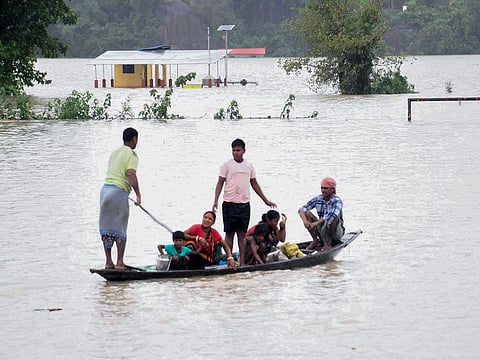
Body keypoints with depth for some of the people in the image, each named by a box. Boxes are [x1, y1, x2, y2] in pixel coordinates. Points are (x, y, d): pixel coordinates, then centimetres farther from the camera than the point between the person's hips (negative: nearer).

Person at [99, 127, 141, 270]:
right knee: (120, 230, 0)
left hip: (105, 189, 7)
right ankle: (120, 263, -2)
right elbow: (131, 174, -18)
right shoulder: (131, 155, -4)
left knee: (106, 229, 8)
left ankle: (108, 262, 8)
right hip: (119, 191, -7)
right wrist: (138, 194, -19)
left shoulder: (114, 153, 19)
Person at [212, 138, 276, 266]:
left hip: (244, 204, 3)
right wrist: (216, 200, -15)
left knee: (242, 234, 4)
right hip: (230, 204, -3)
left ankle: (242, 262, 6)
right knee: (229, 234, 0)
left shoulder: (249, 166, 10)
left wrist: (266, 200, 19)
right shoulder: (227, 165, 0)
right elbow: (220, 183, -2)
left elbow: (254, 184, 18)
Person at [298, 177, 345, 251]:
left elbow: (333, 215, -38)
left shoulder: (337, 201, -17)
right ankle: (315, 241, -11)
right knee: (307, 213, -11)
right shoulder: (318, 199, -2)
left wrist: (316, 223, -45)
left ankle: (328, 243, -21)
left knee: (334, 218, -34)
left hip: (337, 233, -5)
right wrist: (305, 220, -30)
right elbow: (301, 210, -7)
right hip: (322, 230, 5)